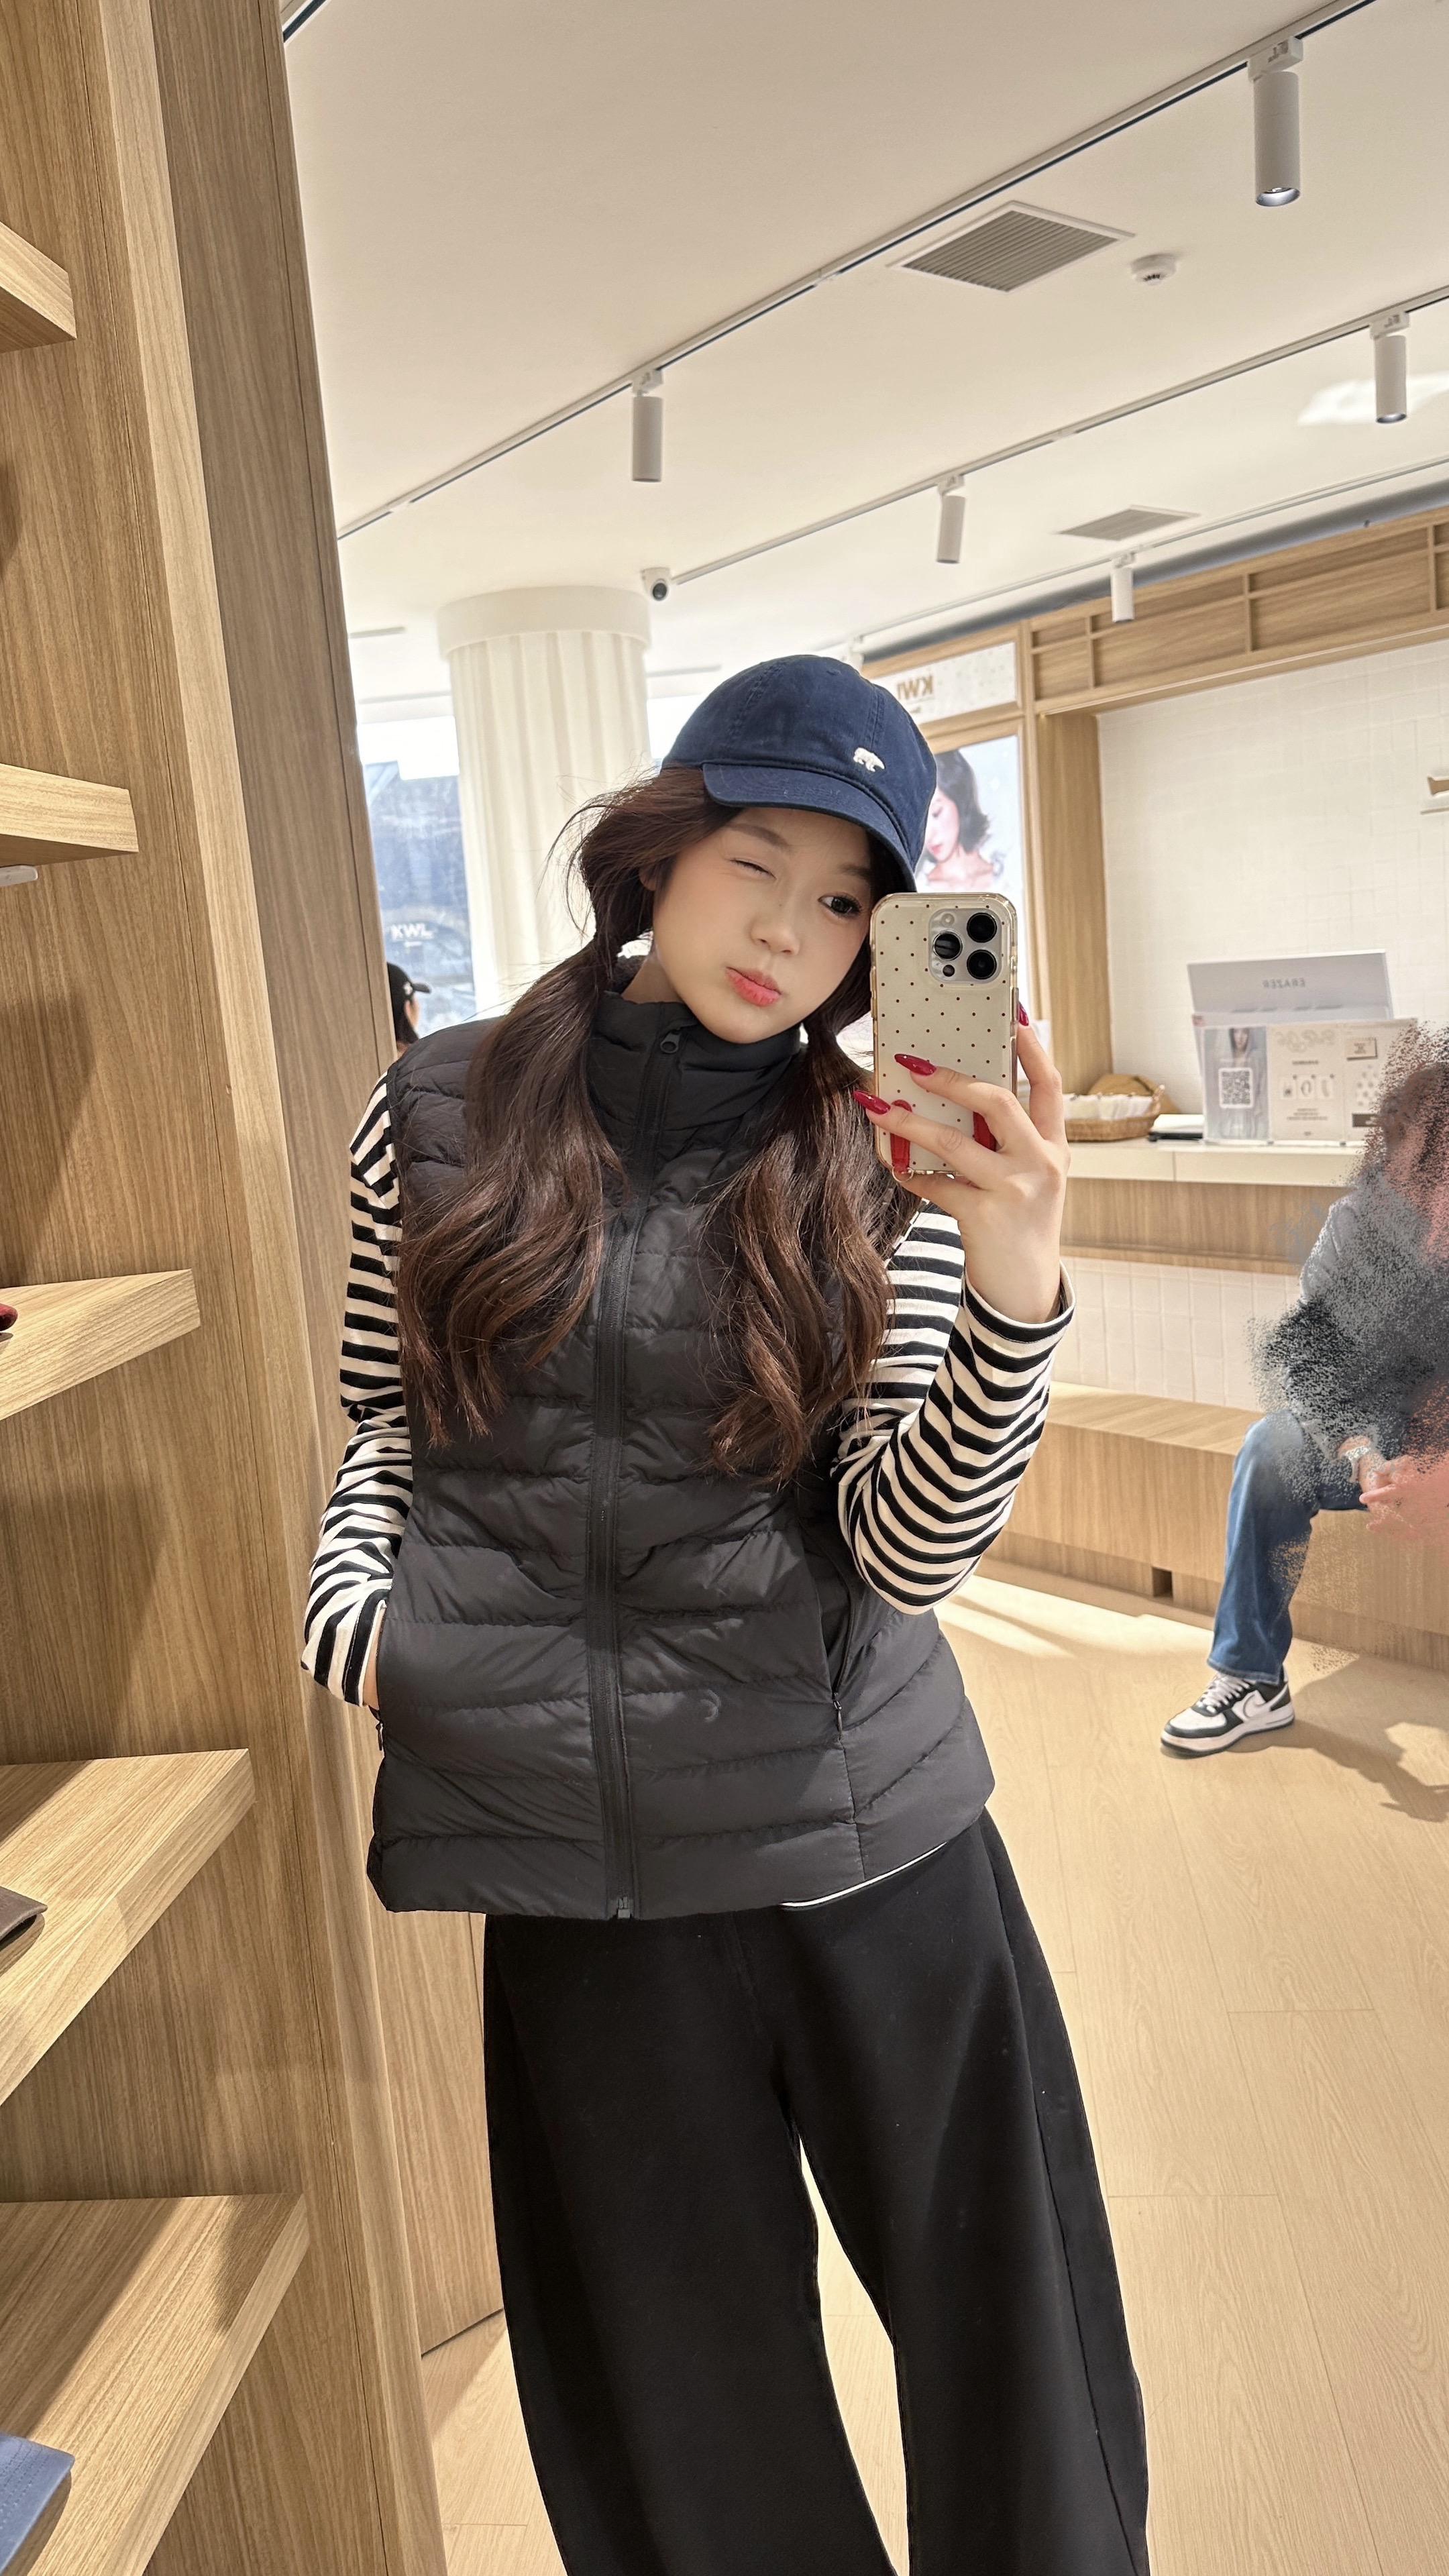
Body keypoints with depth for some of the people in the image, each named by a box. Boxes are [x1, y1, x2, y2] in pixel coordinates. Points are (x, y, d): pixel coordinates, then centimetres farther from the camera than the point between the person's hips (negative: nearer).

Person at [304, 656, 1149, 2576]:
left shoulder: (882, 1157, -3)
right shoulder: (438, 1115, 0)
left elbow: (910, 1550, -11)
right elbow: (378, 1426, 11)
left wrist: (1013, 1288, -27)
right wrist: (349, 1630, -6)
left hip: (857, 1826, 0)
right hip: (551, 1841, 1)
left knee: (1006, 2322, 14)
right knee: (676, 2384, 18)